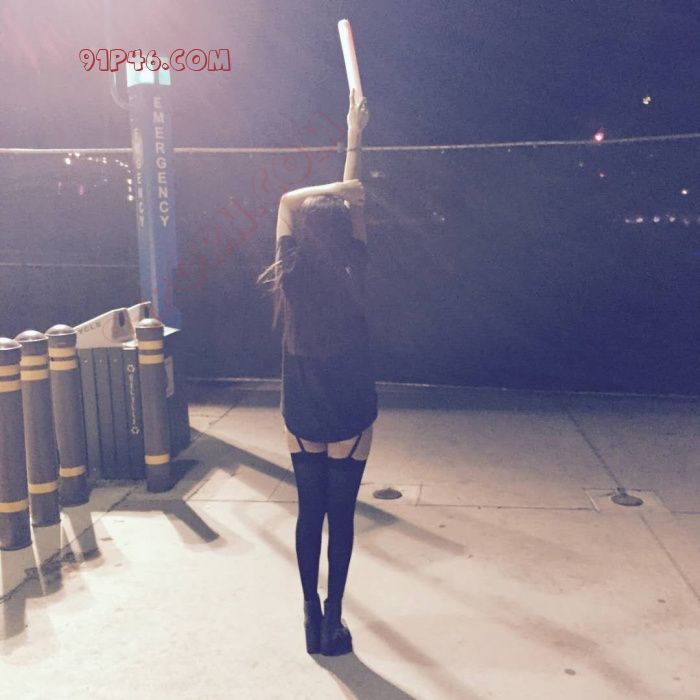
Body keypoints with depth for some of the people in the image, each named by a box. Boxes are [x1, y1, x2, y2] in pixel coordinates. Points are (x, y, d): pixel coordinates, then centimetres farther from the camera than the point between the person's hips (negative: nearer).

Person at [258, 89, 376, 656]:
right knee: (341, 517, 9)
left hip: (301, 418, 2)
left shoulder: (289, 278, -10)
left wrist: (327, 191, 1)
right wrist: (355, 137, 12)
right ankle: (333, 621, 18)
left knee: (309, 515, 14)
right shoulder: (352, 275, -13)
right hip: (349, 417, -2)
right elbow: (356, 200, 1)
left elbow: (288, 200, 5)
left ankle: (312, 617, 24)